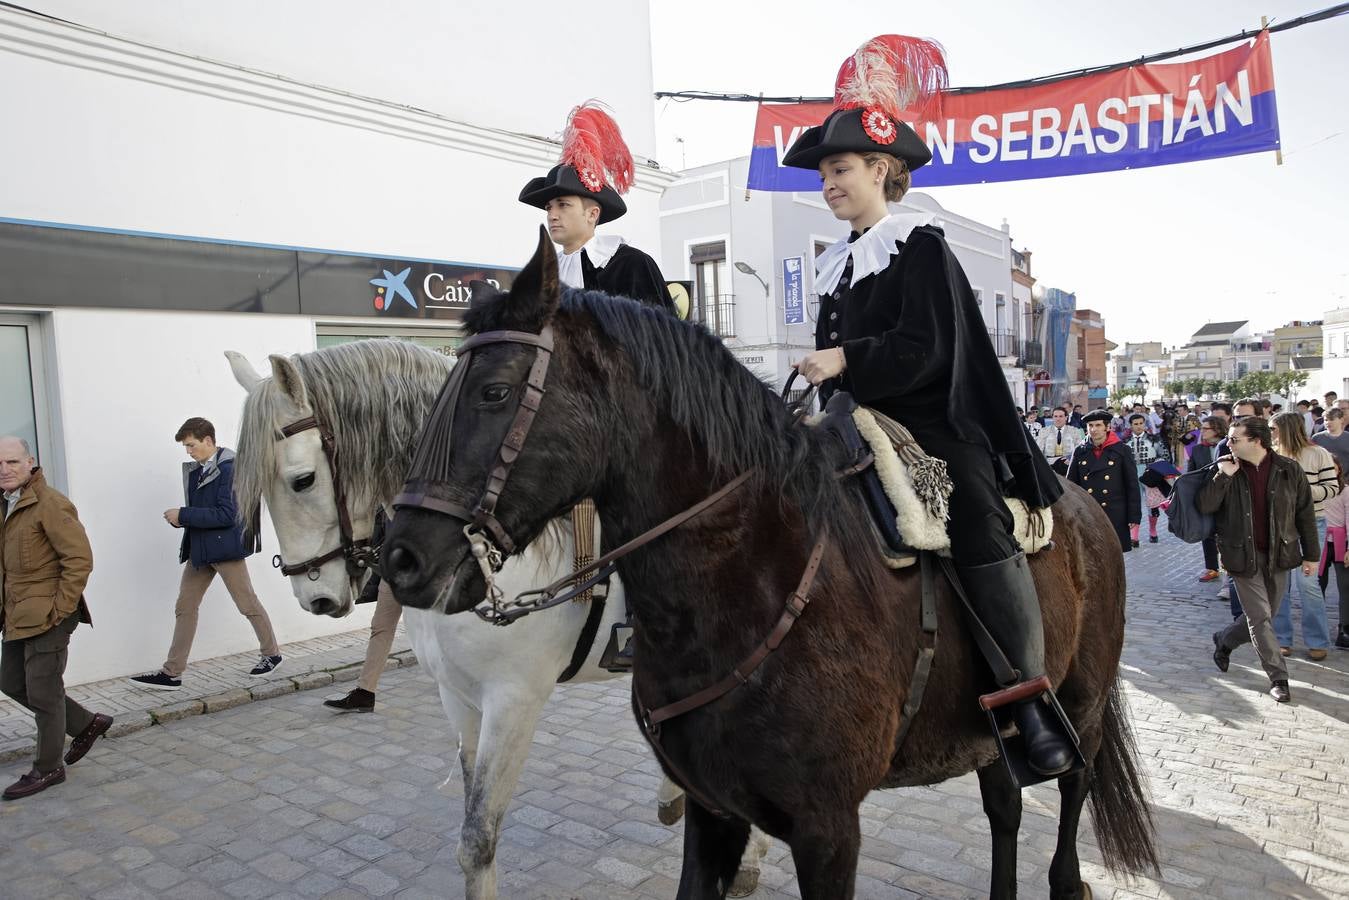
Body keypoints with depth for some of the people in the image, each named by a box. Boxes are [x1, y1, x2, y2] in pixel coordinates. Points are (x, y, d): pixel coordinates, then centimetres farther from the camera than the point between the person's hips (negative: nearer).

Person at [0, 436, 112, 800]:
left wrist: (59, 610, -18)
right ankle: (88, 724, 31)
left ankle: (47, 768, 19)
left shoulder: (50, 504, -16)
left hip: (46, 617, -9)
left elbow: (80, 558, -20)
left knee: (43, 693, 2)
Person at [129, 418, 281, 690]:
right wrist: (181, 518, -2)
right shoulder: (196, 470, 11)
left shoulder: (229, 469, -15)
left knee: (248, 604, 4)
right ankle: (172, 673, 13)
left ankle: (272, 653, 22)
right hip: (199, 549, 8)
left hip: (225, 547, -8)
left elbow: (226, 515, -21)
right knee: (185, 607, 7)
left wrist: (184, 515, -18)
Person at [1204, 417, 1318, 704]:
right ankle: (1278, 678, 13)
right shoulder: (1226, 469, -5)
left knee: (1262, 616, 12)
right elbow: (1204, 506, -11)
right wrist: (1223, 476, -20)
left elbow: (1305, 513, 3)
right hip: (1244, 554, -2)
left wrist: (1311, 554, 5)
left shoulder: (1289, 469, -5)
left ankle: (1224, 640, 39)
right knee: (1260, 617, -1)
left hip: (1278, 554, 2)